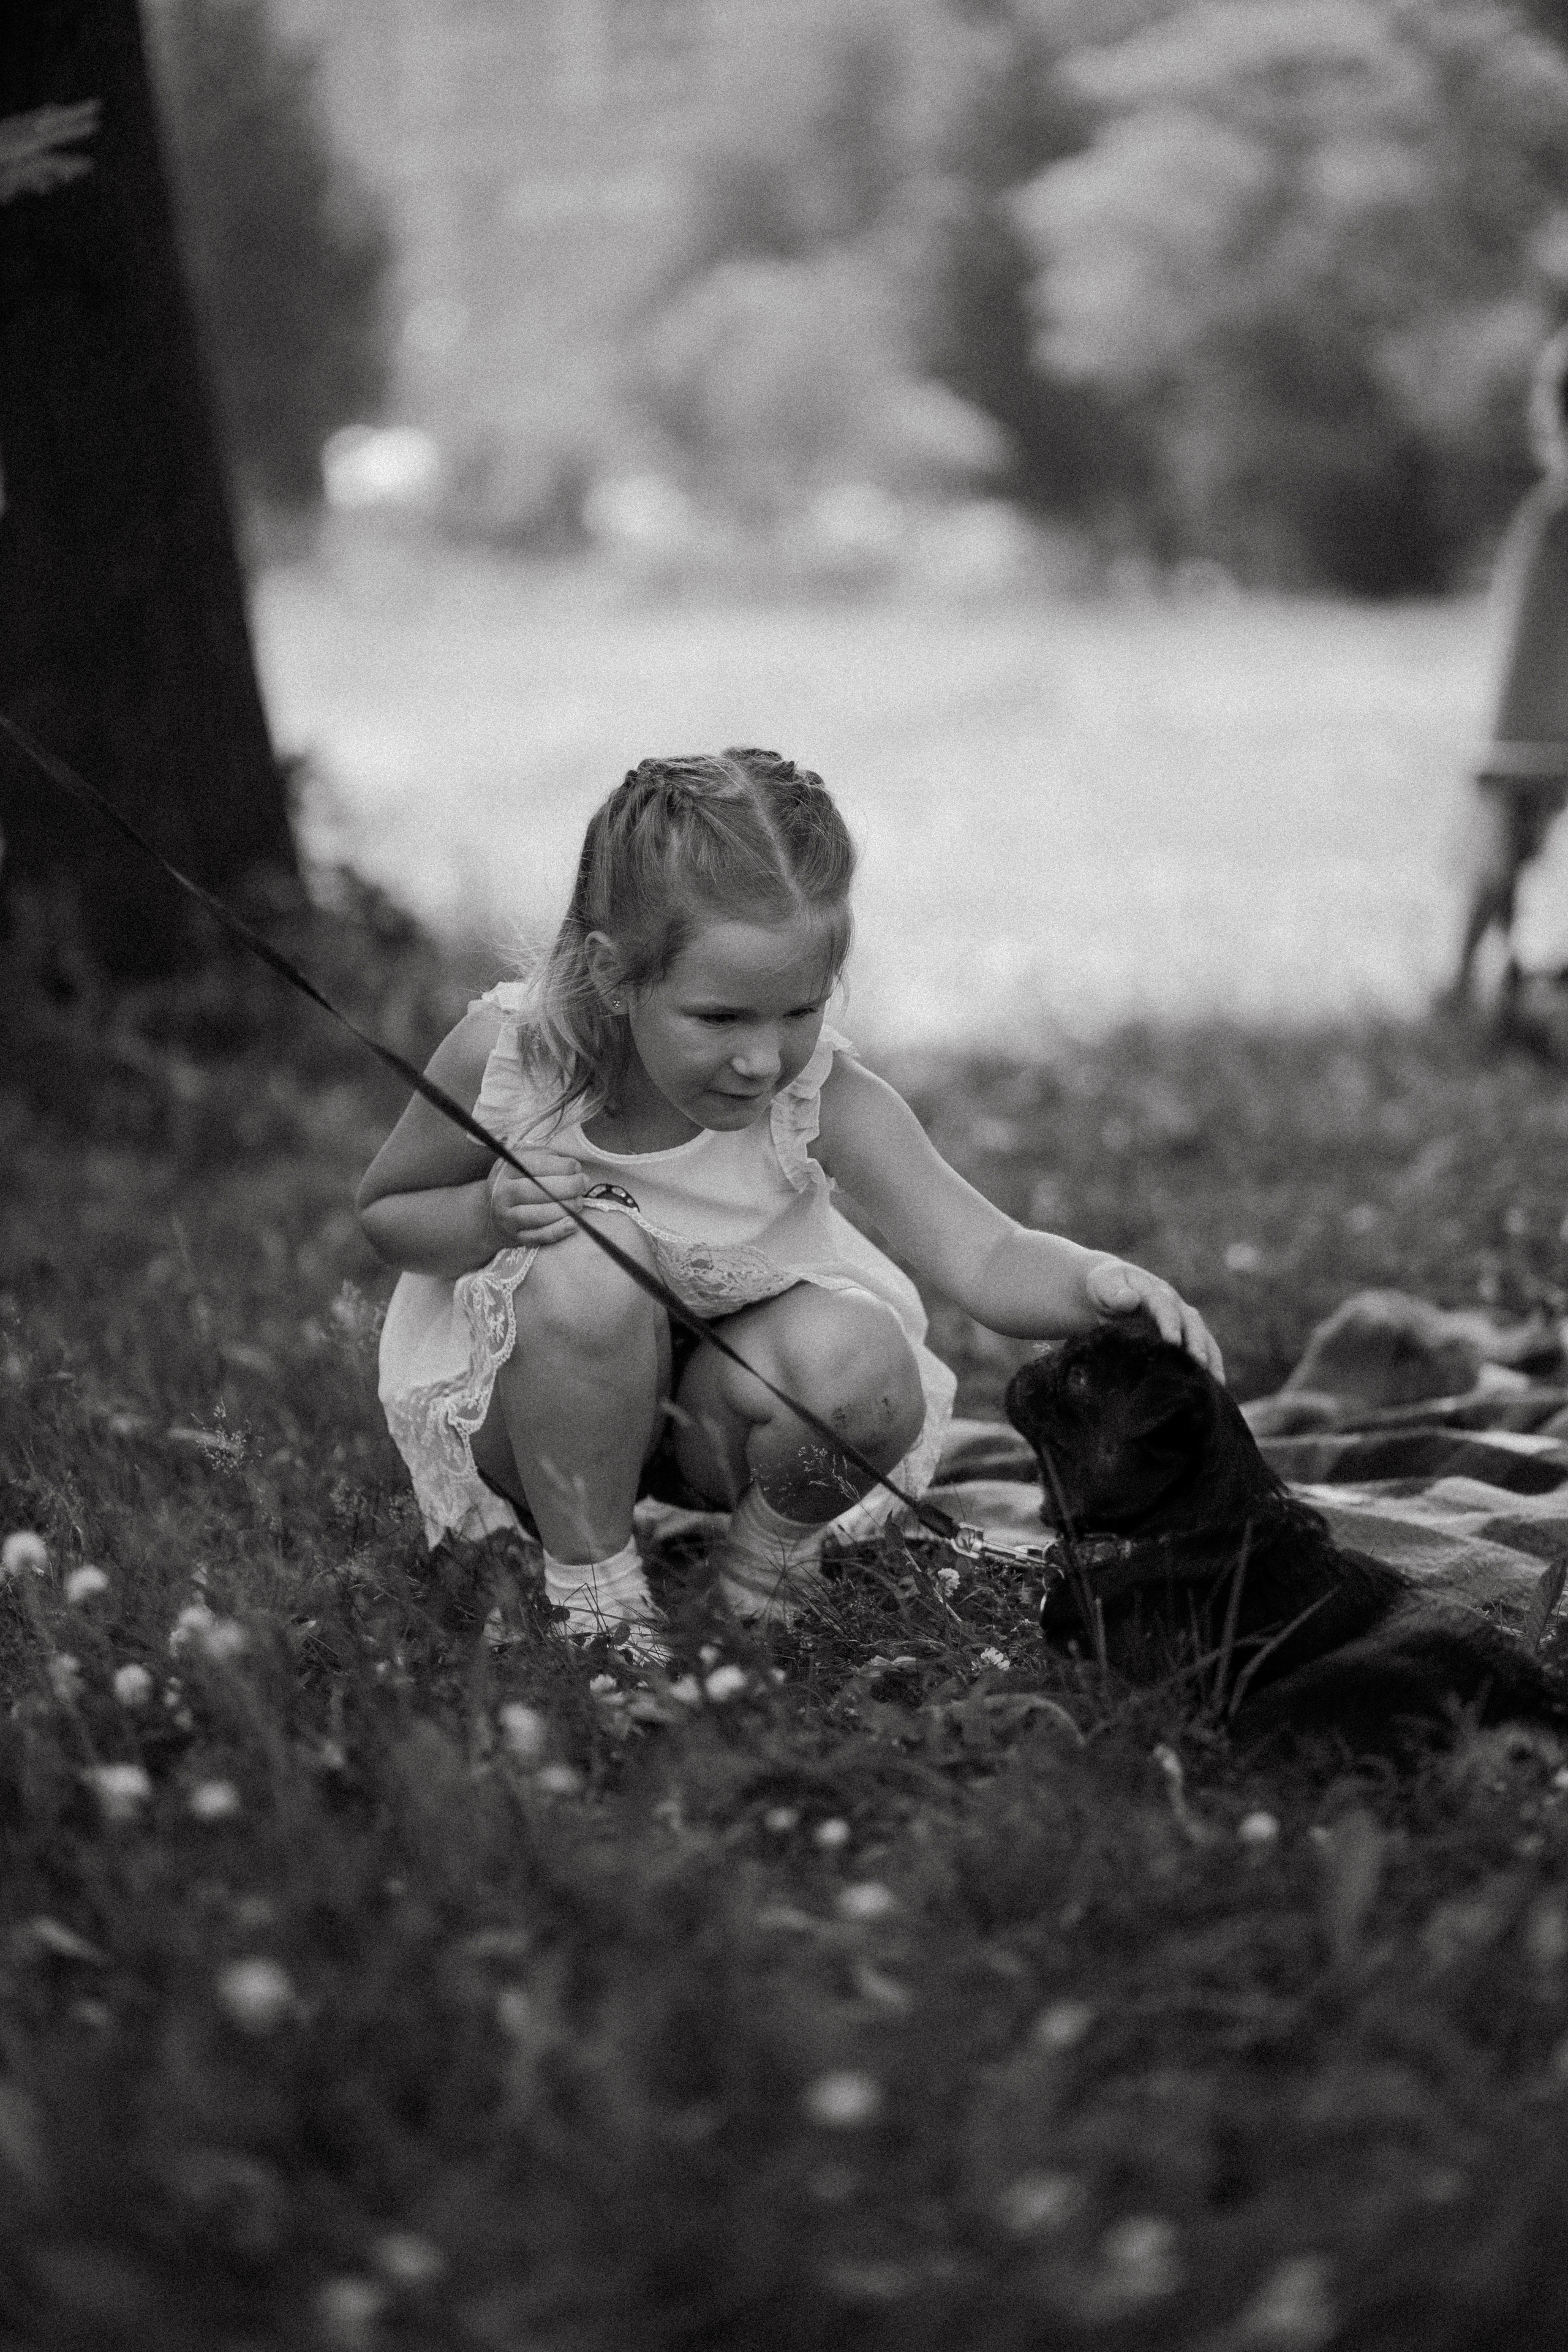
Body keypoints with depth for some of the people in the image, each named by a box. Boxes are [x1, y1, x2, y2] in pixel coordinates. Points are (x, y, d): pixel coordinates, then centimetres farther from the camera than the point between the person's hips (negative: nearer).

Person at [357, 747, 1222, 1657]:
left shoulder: (827, 1101, -25)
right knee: (592, 1266, -34)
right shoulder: (505, 1058, -25)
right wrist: (488, 1217, -28)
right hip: (535, 1405, -1)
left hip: (726, 1409, 1)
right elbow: (383, 1212, -6)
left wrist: (1098, 1280, -57)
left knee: (858, 1360, -32)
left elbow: (985, 1255, -35)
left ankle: (769, 1565, 3)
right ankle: (595, 1601, -14)